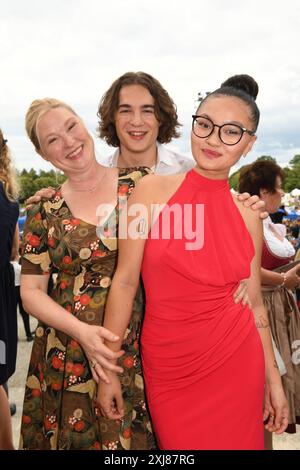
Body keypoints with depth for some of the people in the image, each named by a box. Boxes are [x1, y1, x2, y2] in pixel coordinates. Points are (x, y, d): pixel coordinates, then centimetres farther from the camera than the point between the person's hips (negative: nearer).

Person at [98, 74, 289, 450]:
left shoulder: (248, 214, 0)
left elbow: (254, 304, 8)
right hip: (168, 367, -2)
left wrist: (273, 378, 11)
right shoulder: (153, 190, -8)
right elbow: (125, 281, -8)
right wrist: (108, 370, -6)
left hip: (235, 364, 3)